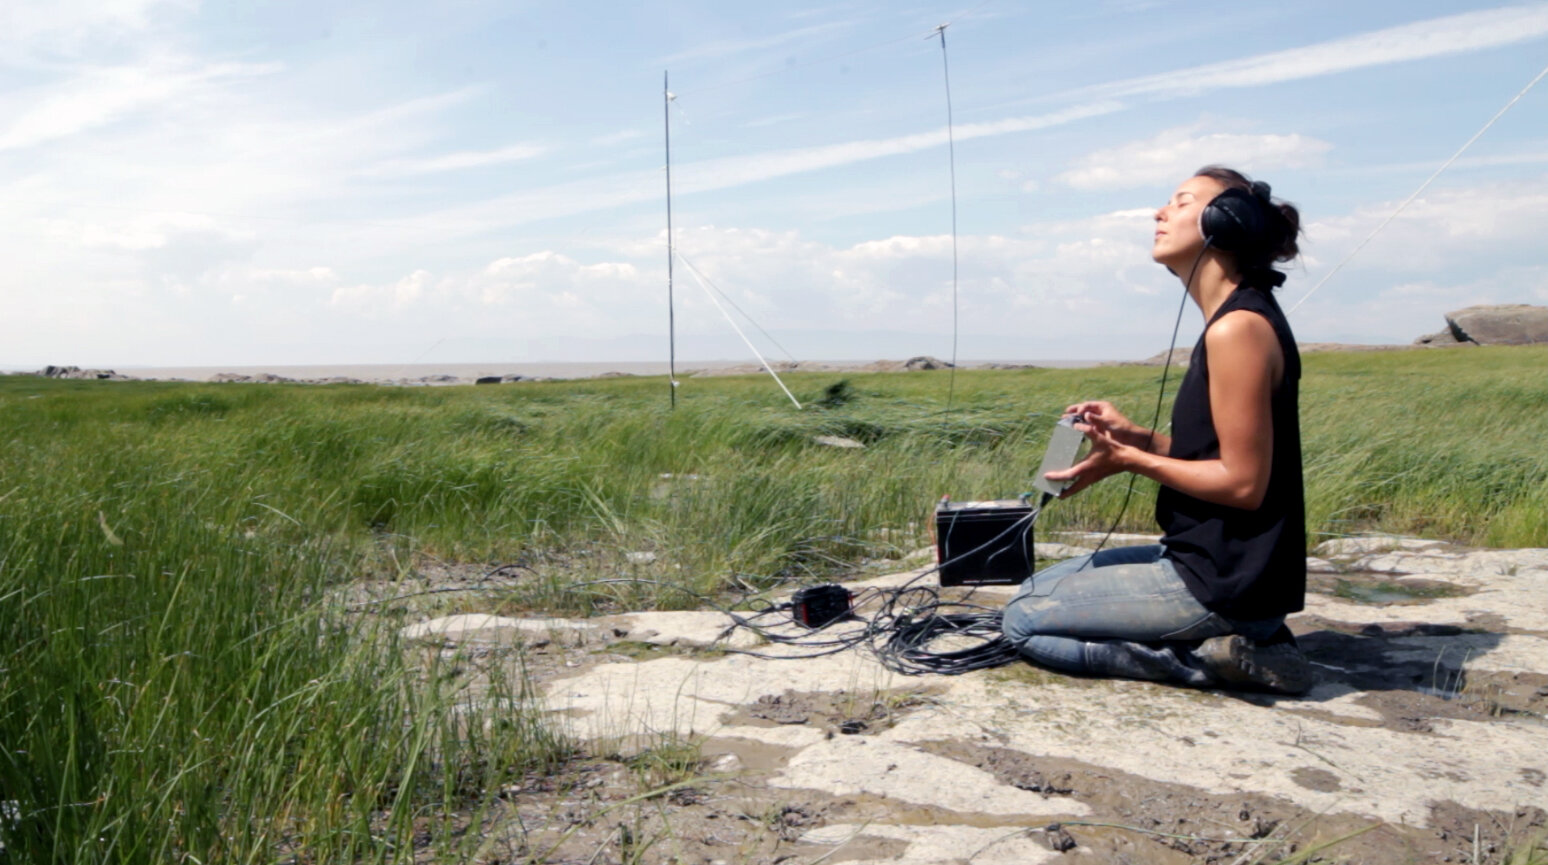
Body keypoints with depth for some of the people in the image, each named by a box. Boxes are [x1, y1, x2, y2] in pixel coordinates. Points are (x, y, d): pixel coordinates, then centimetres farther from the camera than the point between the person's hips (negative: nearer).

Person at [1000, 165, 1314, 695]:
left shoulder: (1239, 327, -20)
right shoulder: (1236, 319, 11)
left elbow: (1244, 482, -21)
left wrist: (1128, 460, -13)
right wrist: (1139, 437, 3)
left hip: (1227, 581, -10)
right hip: (1210, 557, 10)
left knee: (1024, 622, -6)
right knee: (1037, 588, 19)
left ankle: (1215, 658, -6)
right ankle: (1232, 637, 9)